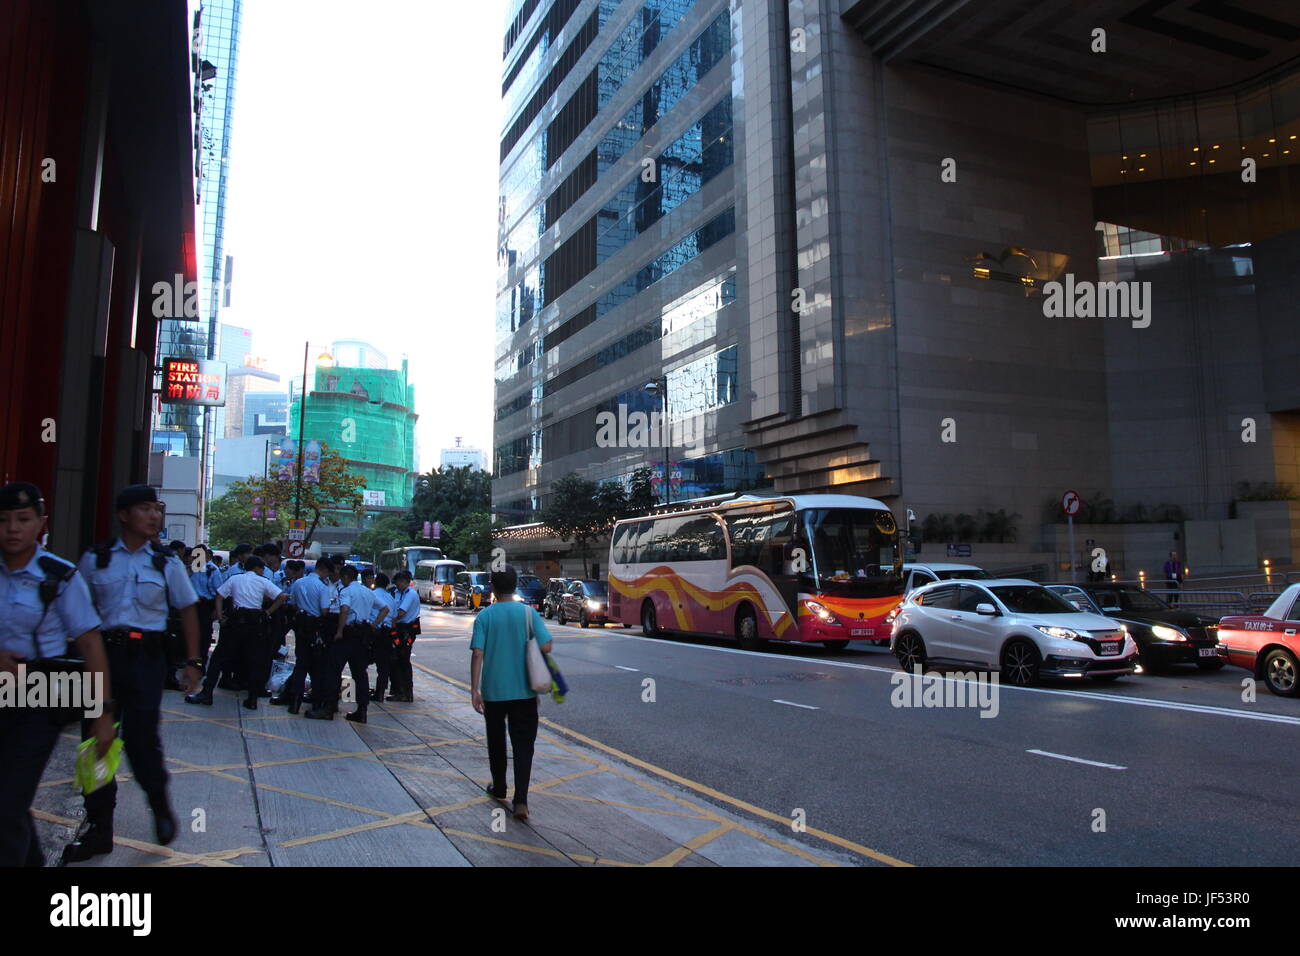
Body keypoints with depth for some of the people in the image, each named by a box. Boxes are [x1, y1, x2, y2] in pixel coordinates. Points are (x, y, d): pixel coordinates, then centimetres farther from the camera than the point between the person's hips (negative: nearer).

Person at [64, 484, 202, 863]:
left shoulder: (167, 562, 3)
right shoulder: (94, 559, 4)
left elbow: (188, 610, 7)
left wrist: (193, 662, 2)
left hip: (146, 657, -2)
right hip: (102, 652, 2)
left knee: (140, 738, -6)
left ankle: (160, 804, 23)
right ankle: (99, 828, 21)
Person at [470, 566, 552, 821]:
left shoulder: (484, 616, -6)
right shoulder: (528, 612, -6)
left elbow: (477, 654, -11)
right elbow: (545, 647, -10)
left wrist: (474, 690, -8)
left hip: (493, 691, 1)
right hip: (524, 691, 0)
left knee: (496, 741, 19)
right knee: (523, 745, 3)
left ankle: (499, 788, 33)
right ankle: (521, 801, -6)